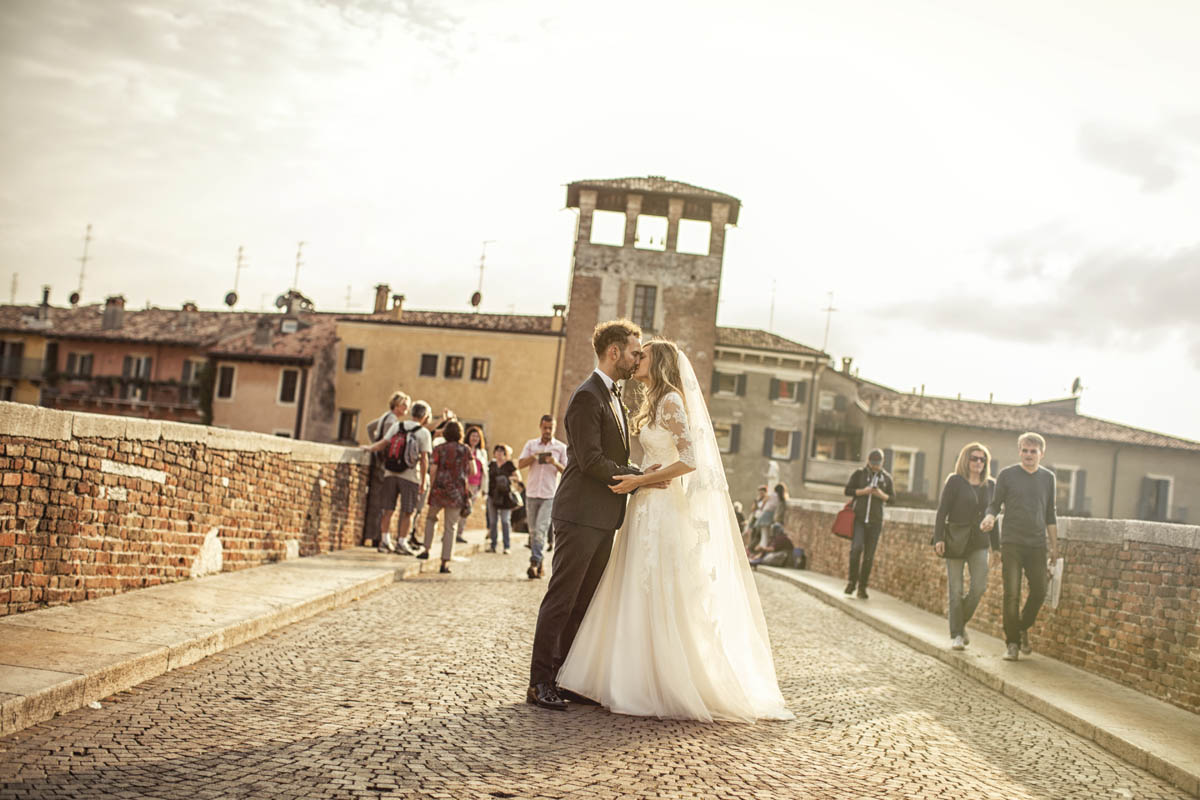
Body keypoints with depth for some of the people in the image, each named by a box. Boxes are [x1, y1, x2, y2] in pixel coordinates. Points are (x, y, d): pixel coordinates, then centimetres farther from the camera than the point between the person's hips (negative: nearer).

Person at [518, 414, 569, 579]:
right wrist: (533, 457, -16)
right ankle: (540, 565, 18)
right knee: (533, 531, 7)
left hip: (549, 495, -3)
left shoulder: (561, 447, 5)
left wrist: (556, 464, -16)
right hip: (532, 493, 3)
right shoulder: (531, 444, 11)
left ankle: (534, 564, -18)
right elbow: (520, 464, 2)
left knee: (540, 530, -15)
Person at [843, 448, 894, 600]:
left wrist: (882, 495, -9)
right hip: (858, 518, -2)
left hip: (875, 521, 2)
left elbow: (892, 498, 12)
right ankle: (852, 581, -2)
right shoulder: (859, 473, 4)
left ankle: (862, 587, 12)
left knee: (869, 556, 3)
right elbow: (847, 490, 3)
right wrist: (863, 491, -13)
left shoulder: (886, 478, 9)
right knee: (856, 548, -18)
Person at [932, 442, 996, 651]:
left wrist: (997, 543, 14)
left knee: (980, 585, -11)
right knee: (955, 589, -1)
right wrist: (938, 538, -12)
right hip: (955, 540, -3)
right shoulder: (955, 481, -1)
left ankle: (961, 620, 14)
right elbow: (942, 511, -4)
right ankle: (956, 635, 9)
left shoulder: (990, 485, 11)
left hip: (979, 542, 3)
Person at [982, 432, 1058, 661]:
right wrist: (989, 517, -18)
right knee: (1012, 595, -5)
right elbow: (995, 504, 5)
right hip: (1012, 543, -3)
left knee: (1039, 592, -1)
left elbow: (1050, 515, 16)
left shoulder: (1048, 478, 10)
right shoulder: (1006, 475, 2)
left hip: (1037, 544, 3)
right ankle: (1012, 642, 5)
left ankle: (1023, 628, 25)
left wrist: (1054, 547, 14)